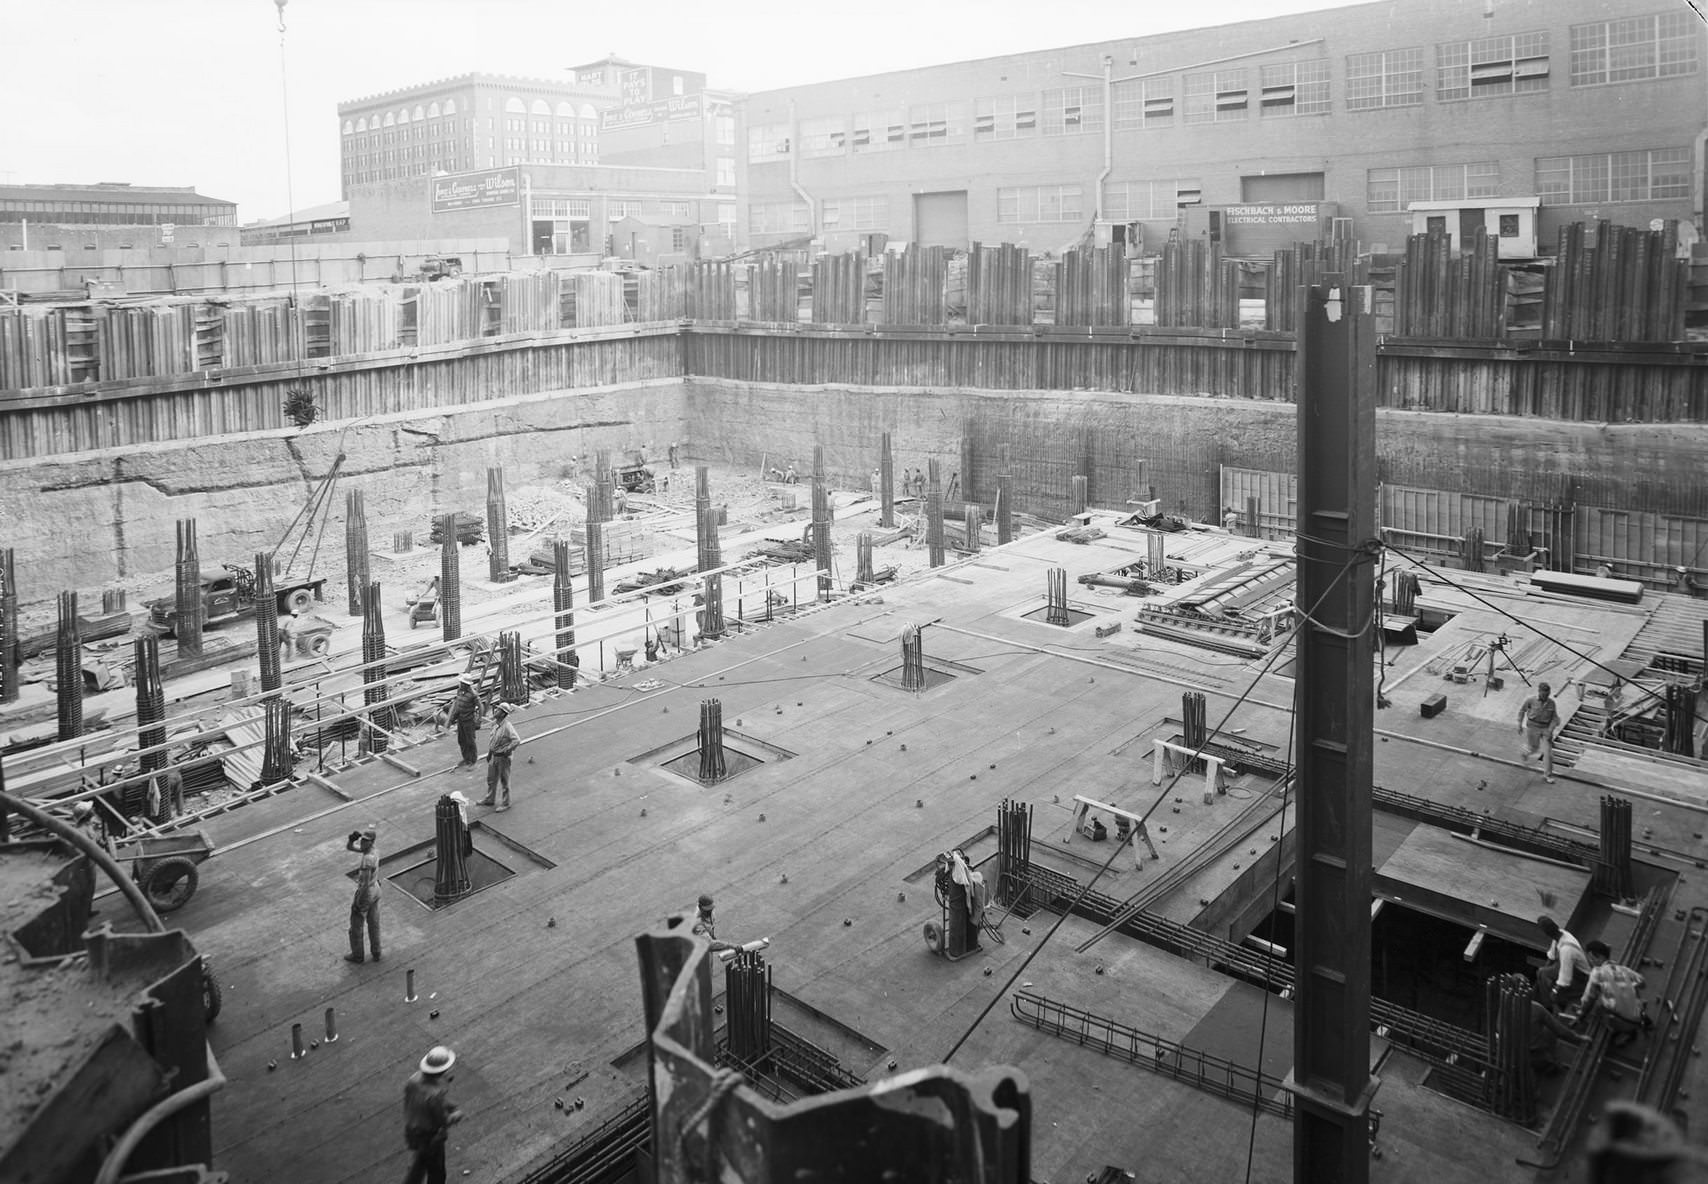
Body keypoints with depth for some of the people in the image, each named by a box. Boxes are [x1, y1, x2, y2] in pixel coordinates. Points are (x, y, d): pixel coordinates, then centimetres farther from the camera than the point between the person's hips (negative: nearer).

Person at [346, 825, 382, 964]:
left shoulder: (367, 859, -33)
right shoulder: (370, 849, -6)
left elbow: (365, 884, -28)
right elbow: (348, 847, 5)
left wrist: (357, 903, -20)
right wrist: (352, 838, -17)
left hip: (365, 894, -8)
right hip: (375, 890, 8)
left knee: (356, 926, 15)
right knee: (373, 924, 22)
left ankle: (357, 955, 34)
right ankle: (376, 953, 36)